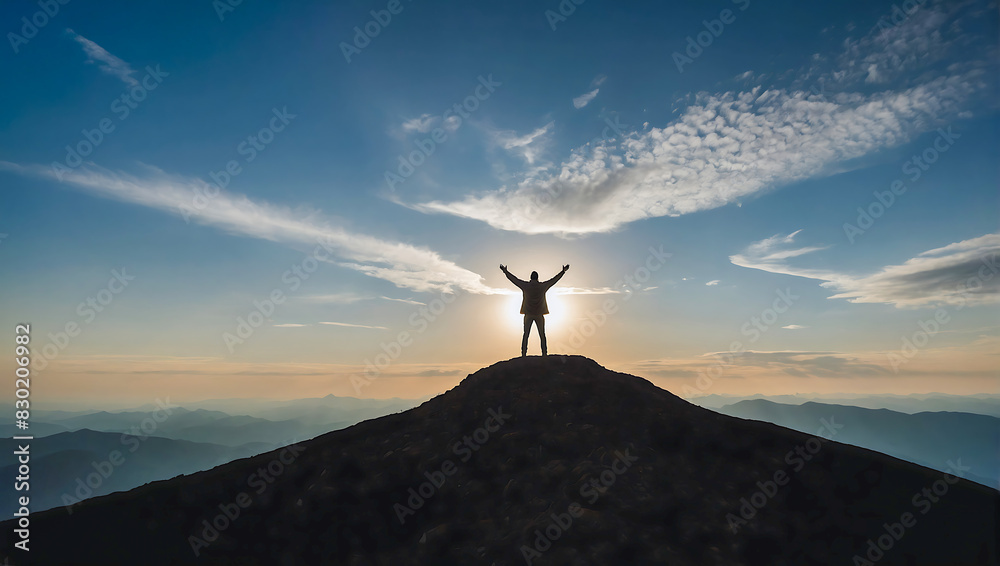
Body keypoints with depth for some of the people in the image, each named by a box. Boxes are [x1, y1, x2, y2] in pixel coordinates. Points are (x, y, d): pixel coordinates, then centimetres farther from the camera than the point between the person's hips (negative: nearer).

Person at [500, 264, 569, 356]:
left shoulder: (525, 285, -3)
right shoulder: (543, 285, -3)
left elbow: (513, 279, 6)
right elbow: (555, 279, 7)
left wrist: (505, 271, 19)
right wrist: (563, 271, 19)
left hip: (528, 314, 0)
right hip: (539, 314, 0)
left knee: (525, 335, 3)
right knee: (542, 335, 4)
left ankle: (523, 354, -2)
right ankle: (544, 354, 1)